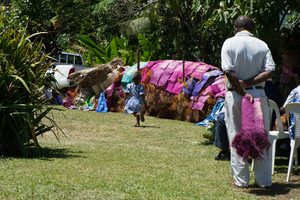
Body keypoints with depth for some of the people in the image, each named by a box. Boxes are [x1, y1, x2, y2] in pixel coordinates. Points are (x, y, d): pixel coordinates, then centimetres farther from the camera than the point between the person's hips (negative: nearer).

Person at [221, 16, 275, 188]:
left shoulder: (230, 43, -1)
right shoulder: (262, 45, 6)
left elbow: (229, 72, -12)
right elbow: (270, 72, -6)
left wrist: (243, 91, -12)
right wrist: (248, 83, -8)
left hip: (235, 94, -2)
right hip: (258, 94, 2)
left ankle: (241, 180, 6)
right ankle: (264, 180, 10)